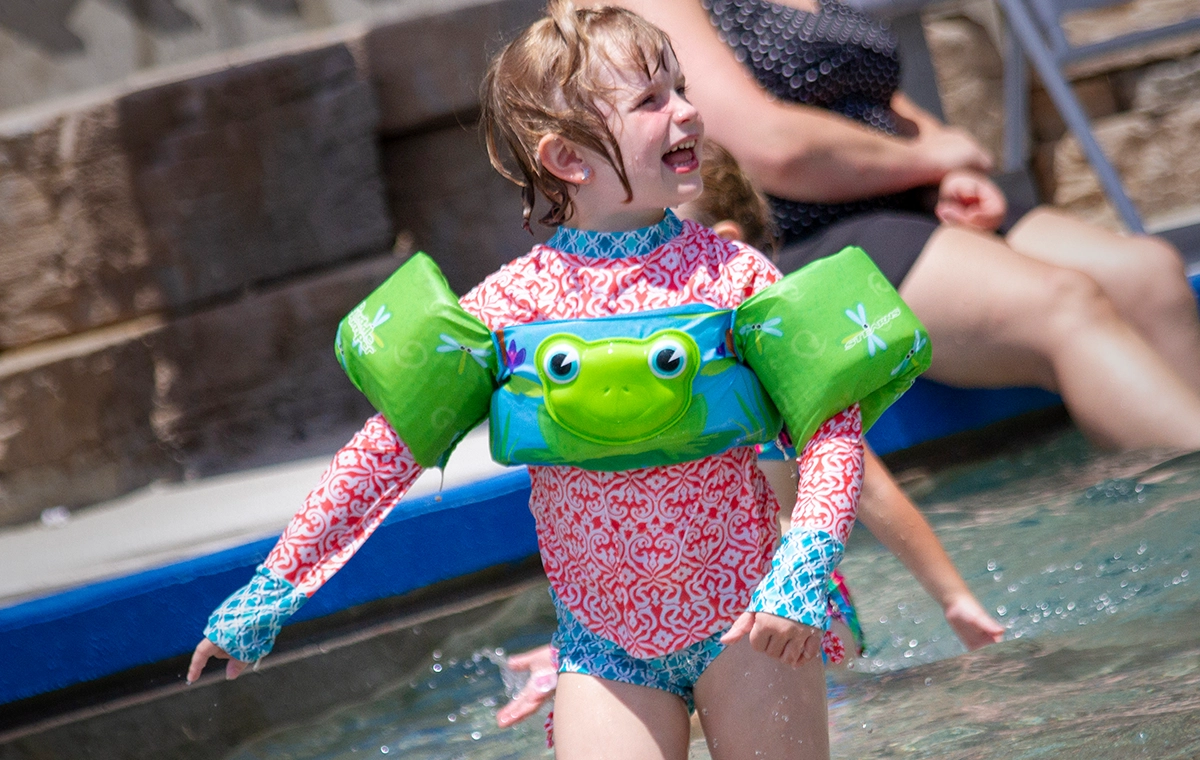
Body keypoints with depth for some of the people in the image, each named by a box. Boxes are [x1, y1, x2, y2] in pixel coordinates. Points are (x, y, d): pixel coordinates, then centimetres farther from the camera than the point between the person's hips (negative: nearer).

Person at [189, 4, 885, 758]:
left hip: (745, 620, 0)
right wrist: (277, 584, -3)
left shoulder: (731, 271, -5)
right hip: (605, 638, 0)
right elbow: (391, 445, -3)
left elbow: (831, 414, -6)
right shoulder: (512, 304, -7)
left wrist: (806, 565, -22)